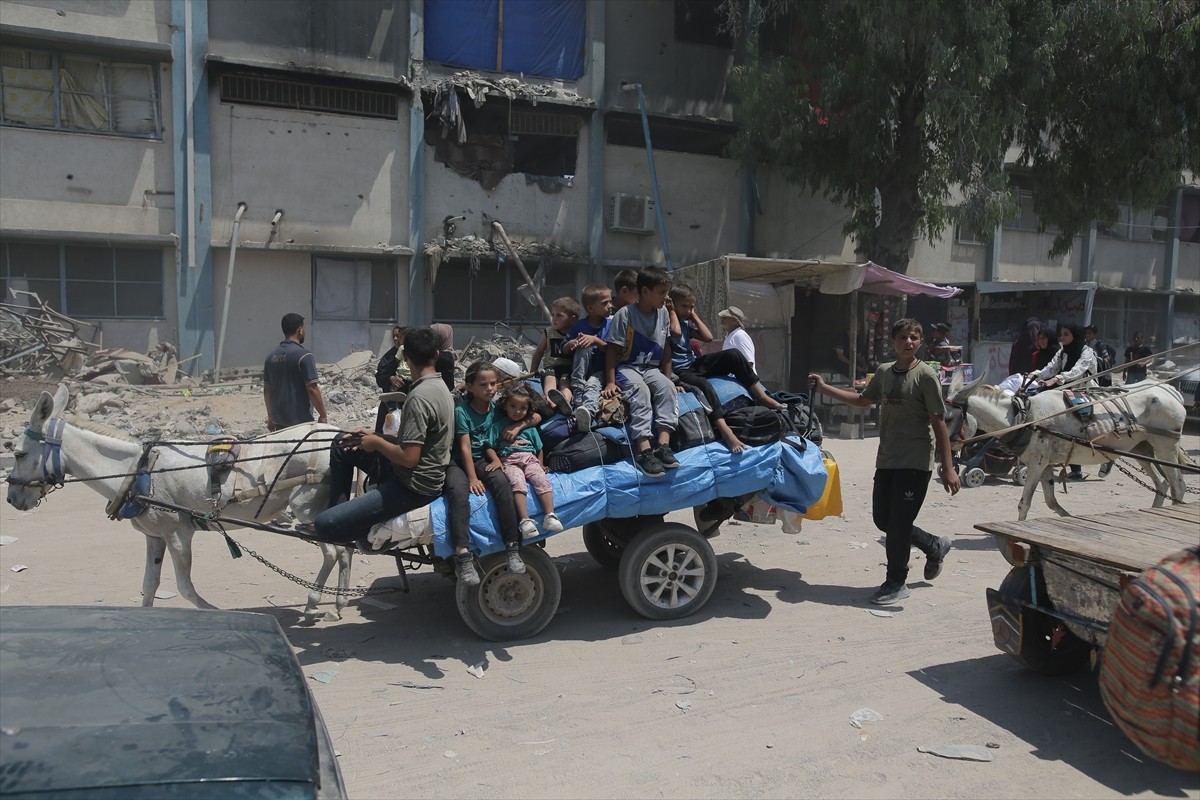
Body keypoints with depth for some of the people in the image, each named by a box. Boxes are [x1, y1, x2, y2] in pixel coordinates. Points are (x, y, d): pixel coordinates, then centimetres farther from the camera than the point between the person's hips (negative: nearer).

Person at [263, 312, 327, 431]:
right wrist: (323, 415, -8)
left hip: (278, 421, 7)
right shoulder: (303, 355, -13)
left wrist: (270, 416, 21)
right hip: (300, 420, -7)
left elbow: (266, 389, 13)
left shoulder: (271, 356, 7)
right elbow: (312, 389, -16)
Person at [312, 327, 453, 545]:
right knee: (342, 443, 19)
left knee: (324, 525, -17)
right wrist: (373, 436, 7)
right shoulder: (438, 386, 7)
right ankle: (337, 511, 21)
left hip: (412, 487, -10)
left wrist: (376, 442, -10)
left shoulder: (419, 397, -24)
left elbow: (409, 458, -28)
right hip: (414, 476, 10)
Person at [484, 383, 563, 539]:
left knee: (542, 479, -27)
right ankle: (525, 520, -44)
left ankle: (550, 516, -33)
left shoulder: (530, 428, 21)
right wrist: (496, 460, -11)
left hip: (530, 459, 3)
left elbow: (539, 448, 26)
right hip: (509, 461, -3)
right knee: (518, 482, -33)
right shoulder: (498, 426, 13)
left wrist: (540, 464, 11)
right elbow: (489, 447, 6)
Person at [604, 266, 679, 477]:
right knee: (640, 390, -34)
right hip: (627, 367, -5)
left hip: (651, 368, 5)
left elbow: (665, 349, 13)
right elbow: (612, 350, -10)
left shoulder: (663, 313, 6)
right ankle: (644, 450, -42)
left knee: (667, 387, -26)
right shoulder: (625, 314, -11)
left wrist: (667, 378, 7)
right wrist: (610, 382, -17)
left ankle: (662, 445, -33)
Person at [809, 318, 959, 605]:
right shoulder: (884, 372, 8)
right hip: (886, 460, 7)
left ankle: (896, 582, 16)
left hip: (915, 463, -7)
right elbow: (862, 400, 24)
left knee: (898, 523, -3)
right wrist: (825, 388, 19)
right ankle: (934, 546, 37)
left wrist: (948, 468, -16)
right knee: (882, 519, 14)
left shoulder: (926, 375, -11)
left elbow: (939, 422, -13)